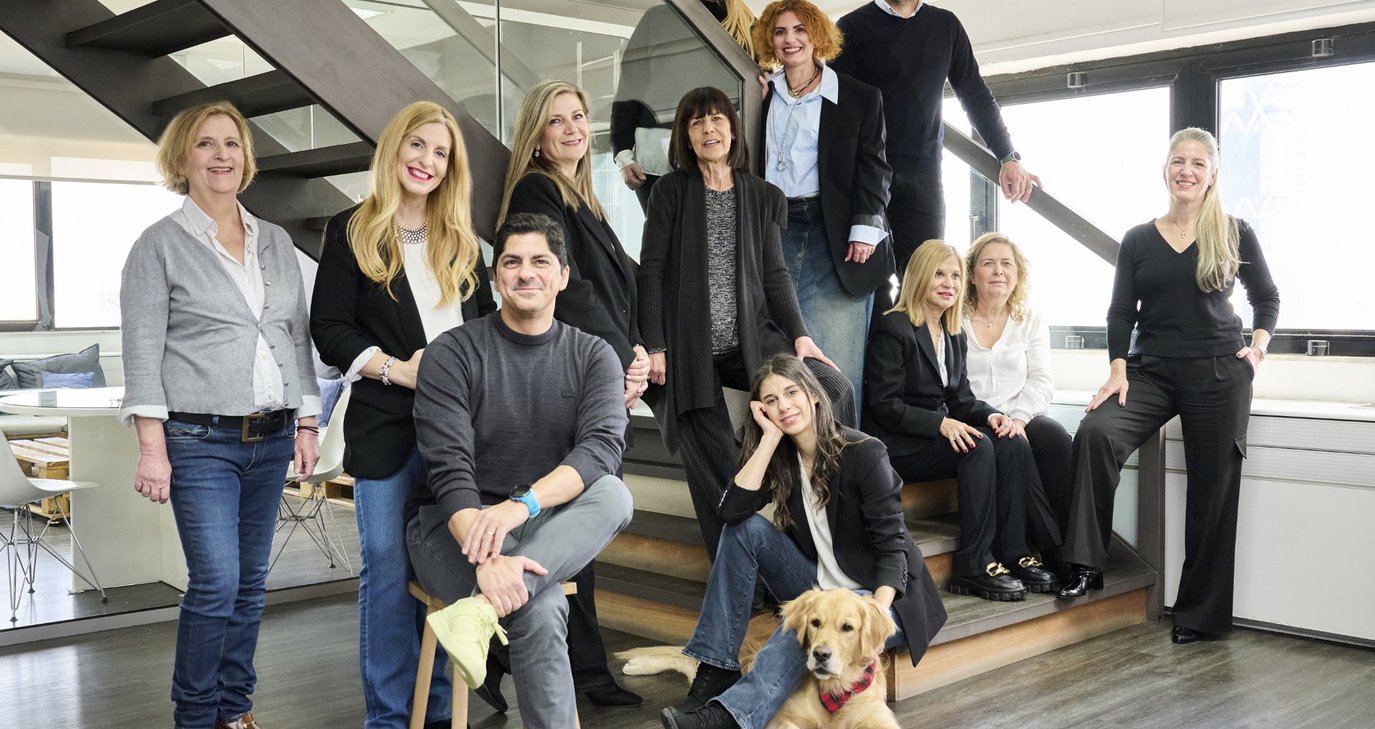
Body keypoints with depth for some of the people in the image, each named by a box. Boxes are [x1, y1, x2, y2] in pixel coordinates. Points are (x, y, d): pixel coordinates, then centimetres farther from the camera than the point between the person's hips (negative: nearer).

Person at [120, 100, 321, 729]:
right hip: (201, 441, -5)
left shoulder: (276, 243, 14)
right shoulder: (160, 245, 0)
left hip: (271, 440, 5)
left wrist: (306, 424, 10)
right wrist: (152, 446, -11)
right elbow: (142, 352, -5)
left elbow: (299, 339, 16)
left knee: (250, 583, 9)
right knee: (216, 584, -10)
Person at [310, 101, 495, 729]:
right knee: (388, 569, -1)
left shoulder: (461, 239, 16)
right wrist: (398, 368, -13)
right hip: (387, 428, -3)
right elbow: (329, 329, -2)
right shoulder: (351, 231, 4)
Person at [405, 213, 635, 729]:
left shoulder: (593, 356, 2)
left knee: (614, 496, -29)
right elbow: (449, 469, -17)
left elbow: (602, 449, -17)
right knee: (540, 608, -32)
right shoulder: (452, 354, -5)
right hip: (456, 525, -3)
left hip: (546, 526, 3)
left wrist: (523, 503, -35)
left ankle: (478, 611, -39)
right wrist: (486, 555, -36)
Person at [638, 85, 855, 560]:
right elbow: (651, 270, 0)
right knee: (714, 466, -6)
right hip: (689, 347, -2)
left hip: (751, 339, 2)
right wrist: (654, 346, -8)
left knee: (835, 388, -21)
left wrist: (799, 335, -2)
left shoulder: (763, 196, 13)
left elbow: (775, 273, 11)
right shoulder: (673, 191, 6)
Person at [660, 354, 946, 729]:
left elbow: (892, 546, -17)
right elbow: (732, 509, -15)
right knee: (744, 529, -13)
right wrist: (772, 436, -16)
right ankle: (716, 669, -16)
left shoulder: (864, 453, -14)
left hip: (880, 593, -5)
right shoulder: (783, 459, 1)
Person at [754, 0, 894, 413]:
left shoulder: (860, 98, 7)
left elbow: (873, 168, 0)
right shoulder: (764, 97, 16)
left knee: (836, 357, -6)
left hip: (833, 232, -3)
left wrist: (865, 230, -10)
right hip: (775, 231, 3)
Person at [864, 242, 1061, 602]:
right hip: (898, 446, -8)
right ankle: (973, 567, -26)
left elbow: (961, 398, 14)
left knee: (1012, 444, -17)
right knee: (979, 448, -29)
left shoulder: (954, 335, 17)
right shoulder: (893, 328, -9)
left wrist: (991, 415, -9)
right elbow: (884, 404, -15)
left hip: (939, 434, 8)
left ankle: (1014, 555, -17)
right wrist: (940, 423, -26)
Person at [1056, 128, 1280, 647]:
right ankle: (1086, 564, -20)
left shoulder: (1235, 235, 5)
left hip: (1219, 372, -1)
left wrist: (1259, 342, -2)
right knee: (1094, 434, -26)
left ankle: (1201, 613, 13)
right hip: (1150, 371, 1)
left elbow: (1267, 298, 16)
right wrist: (1118, 369, -7)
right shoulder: (1138, 240, 9)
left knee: (1212, 490, 0)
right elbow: (1121, 312, 6)